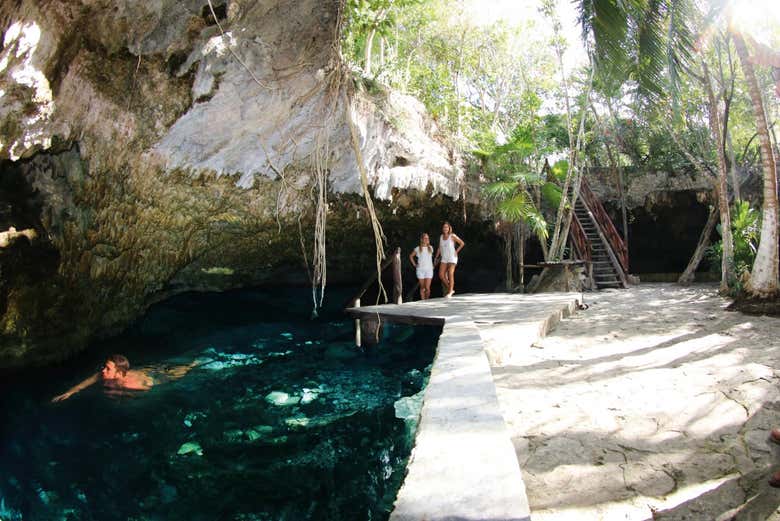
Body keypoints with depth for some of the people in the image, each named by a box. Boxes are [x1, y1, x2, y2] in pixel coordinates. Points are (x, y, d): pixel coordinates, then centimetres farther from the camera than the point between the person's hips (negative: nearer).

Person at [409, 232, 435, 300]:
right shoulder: (418, 249, 1)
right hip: (420, 270, -1)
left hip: (429, 270, 1)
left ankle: (427, 300, 8)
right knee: (422, 287, 4)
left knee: (427, 288, -9)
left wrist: (432, 265, 12)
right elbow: (411, 256, 13)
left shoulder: (430, 248, 7)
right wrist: (414, 264, 5)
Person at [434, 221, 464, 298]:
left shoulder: (452, 236, -7)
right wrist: (436, 257, 7)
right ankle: (450, 289, 12)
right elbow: (439, 248, 15)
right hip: (444, 259, 6)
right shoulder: (441, 237, 9)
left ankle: (450, 292, -7)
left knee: (450, 274, -13)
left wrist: (456, 251, -7)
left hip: (452, 258, -6)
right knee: (441, 275, -4)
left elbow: (462, 243, -3)